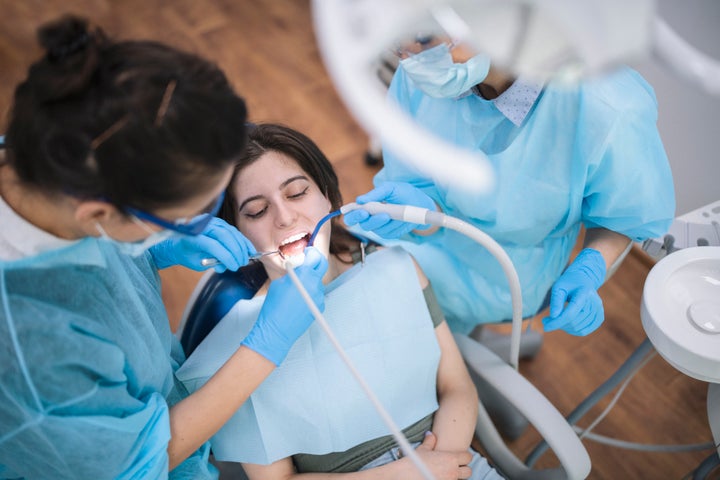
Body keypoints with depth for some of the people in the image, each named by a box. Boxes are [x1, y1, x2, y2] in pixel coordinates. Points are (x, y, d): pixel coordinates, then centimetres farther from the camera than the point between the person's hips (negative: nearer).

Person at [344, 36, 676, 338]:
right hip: (434, 235, 4)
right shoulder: (417, 77, -24)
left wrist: (589, 270, -31)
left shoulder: (610, 111, -34)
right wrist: (421, 209, -38)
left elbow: (632, 214, -13)